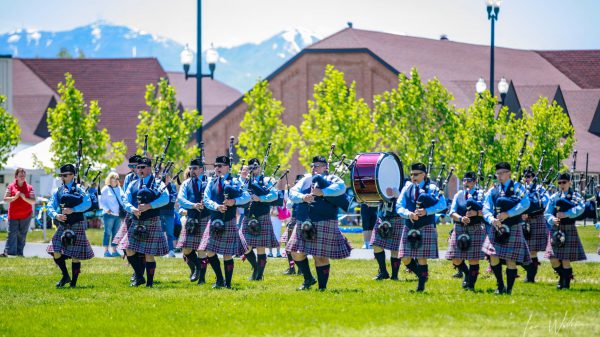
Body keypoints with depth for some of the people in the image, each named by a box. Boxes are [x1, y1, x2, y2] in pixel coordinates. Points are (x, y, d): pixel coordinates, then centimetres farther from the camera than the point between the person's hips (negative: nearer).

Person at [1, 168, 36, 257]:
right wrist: (15, 197, -18)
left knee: (22, 235, 4)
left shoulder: (29, 188, 5)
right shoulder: (11, 186, 4)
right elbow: (5, 199, -2)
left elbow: (33, 201, 0)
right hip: (13, 215, -1)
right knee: (12, 233, -10)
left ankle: (19, 252, 8)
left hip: (26, 215, 1)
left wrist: (25, 198, -17)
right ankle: (7, 252, -16)